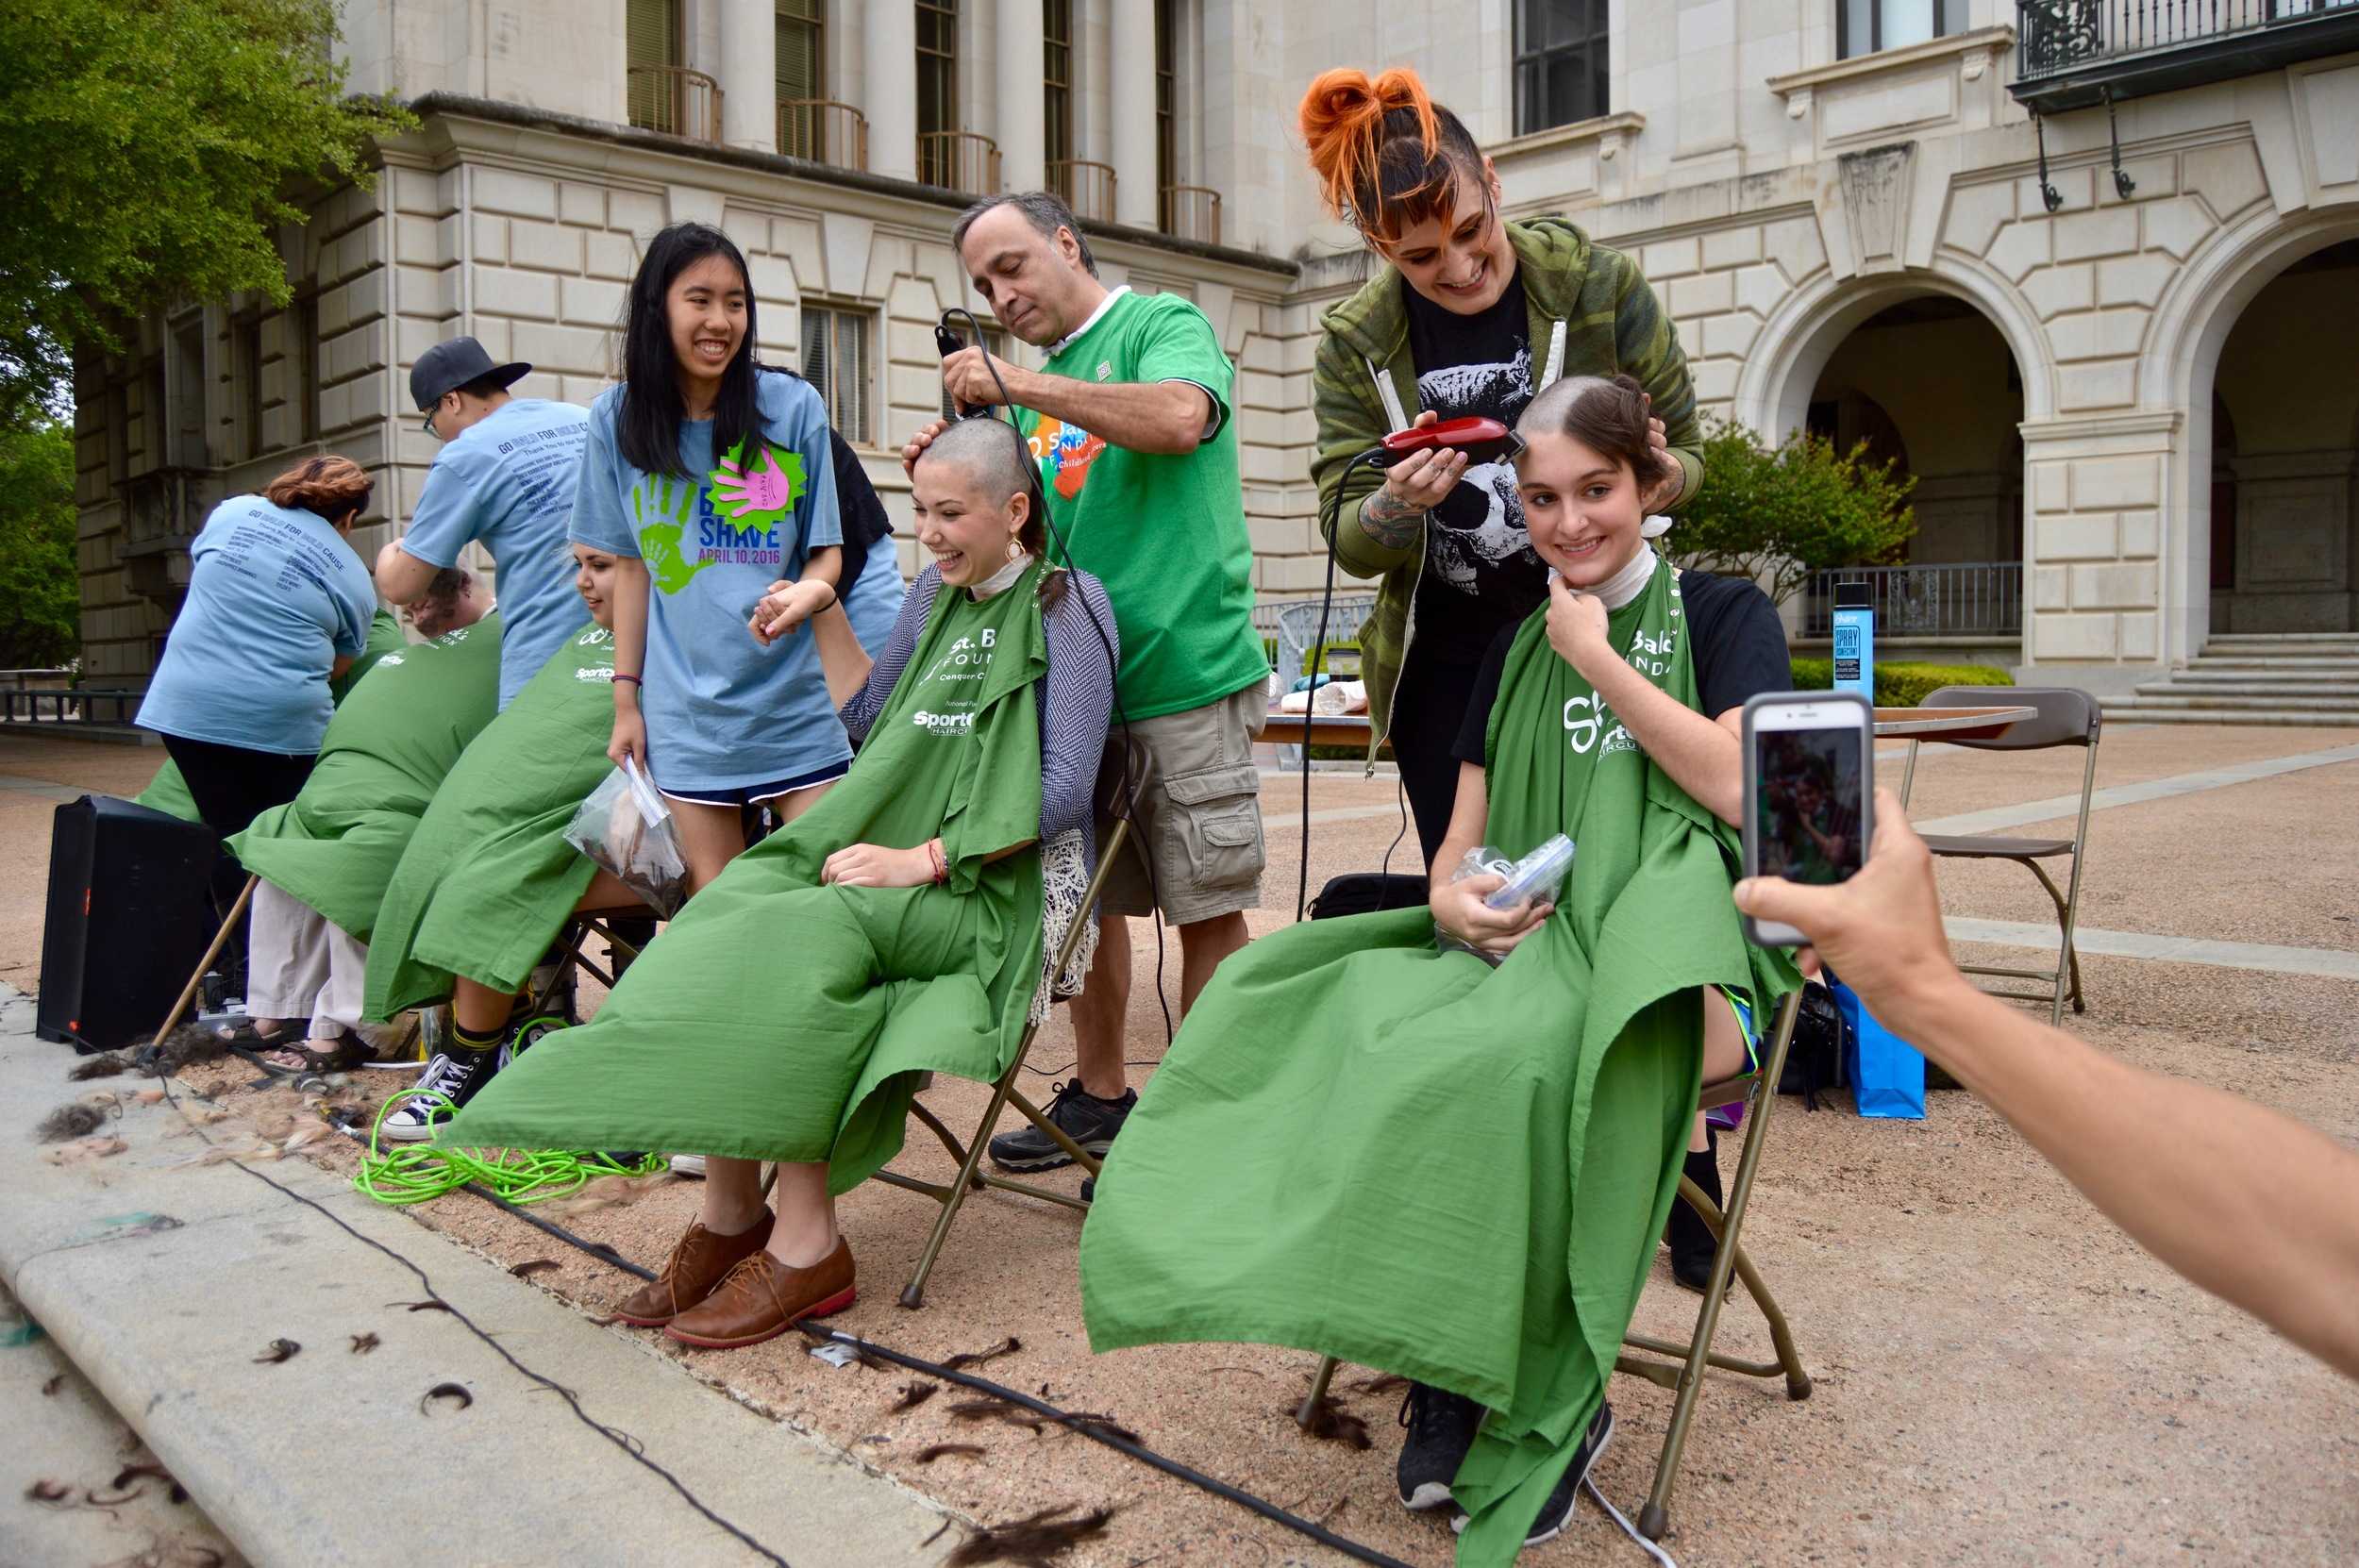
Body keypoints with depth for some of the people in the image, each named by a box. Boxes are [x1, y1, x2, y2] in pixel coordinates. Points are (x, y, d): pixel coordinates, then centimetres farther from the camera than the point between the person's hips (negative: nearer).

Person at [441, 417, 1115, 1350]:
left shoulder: (1065, 604, -4)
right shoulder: (936, 593, 18)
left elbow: (1064, 788, -13)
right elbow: (869, 723, 25)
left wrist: (922, 859, -19)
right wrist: (825, 609, 14)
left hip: (1004, 887, -7)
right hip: (906, 856, 7)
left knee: (801, 936, -29)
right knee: (737, 907, -20)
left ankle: (805, 1246, -22)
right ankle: (730, 1215, -18)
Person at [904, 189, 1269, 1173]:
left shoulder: (1161, 325, -1)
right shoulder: (1030, 383, 17)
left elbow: (1181, 418, -24)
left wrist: (1017, 384, -18)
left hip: (1185, 672, -7)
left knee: (1208, 908, 0)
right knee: (1088, 899, 13)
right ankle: (1099, 1095, 27)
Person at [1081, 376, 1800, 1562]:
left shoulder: (1725, 615, 7)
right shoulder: (1515, 649, 18)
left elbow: (1737, 787, -9)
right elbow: (1463, 840, 15)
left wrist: (1600, 662, -6)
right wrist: (1452, 898, -9)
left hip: (1681, 954, -4)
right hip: (1525, 945, 4)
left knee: (1524, 1057, -37)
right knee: (1361, 1029, -28)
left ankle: (1548, 1407, -17)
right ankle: (1444, 1363, -17)